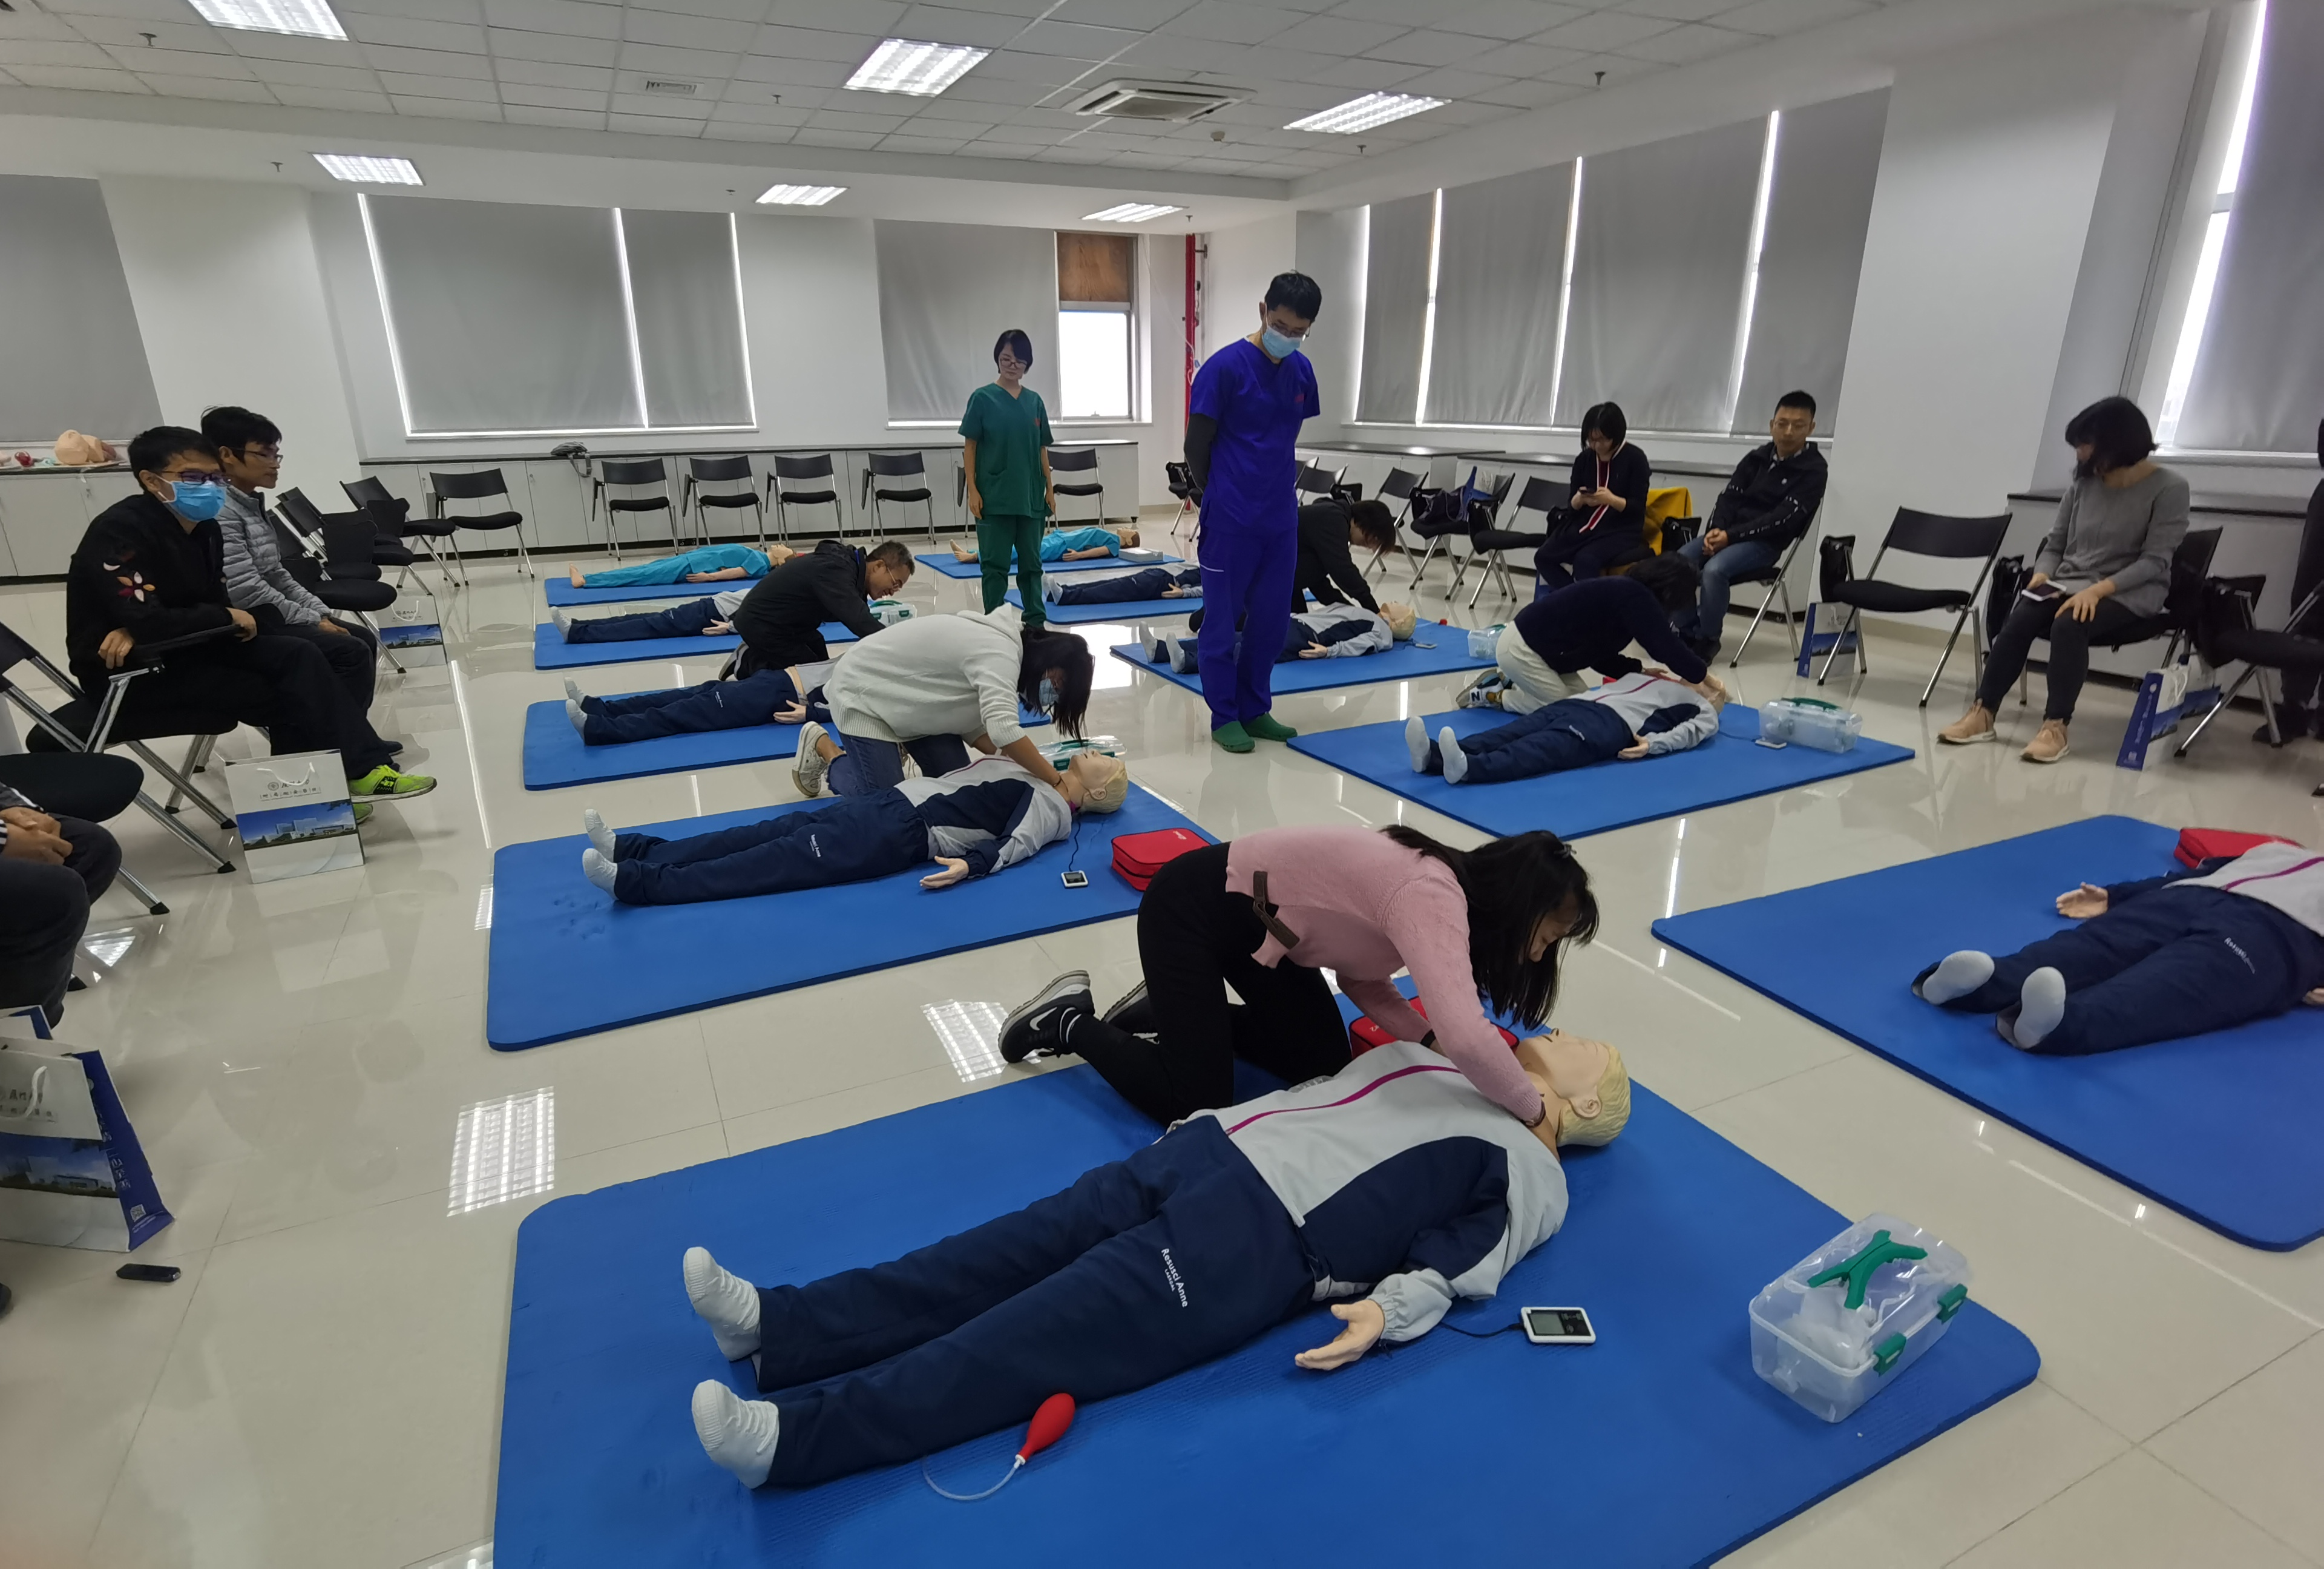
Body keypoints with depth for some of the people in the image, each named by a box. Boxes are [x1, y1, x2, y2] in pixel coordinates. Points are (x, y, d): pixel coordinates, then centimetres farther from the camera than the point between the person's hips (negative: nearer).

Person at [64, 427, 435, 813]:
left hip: (185, 647, 7)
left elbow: (214, 601, -1)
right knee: (274, 696, -17)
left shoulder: (203, 529, 3)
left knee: (299, 656, -12)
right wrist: (228, 618, -16)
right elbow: (145, 621, -30)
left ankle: (360, 768, -19)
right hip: (128, 669, -7)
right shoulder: (121, 531, -21)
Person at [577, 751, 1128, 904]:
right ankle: (636, 849, -8)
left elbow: (1013, 844, -16)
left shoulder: (1051, 810, 0)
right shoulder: (1031, 775, 25)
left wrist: (970, 864, -31)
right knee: (782, 829, -4)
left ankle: (638, 882, -22)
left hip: (909, 833, -8)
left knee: (788, 860, -17)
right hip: (897, 797, 8)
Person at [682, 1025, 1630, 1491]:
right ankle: (774, 1327, -7)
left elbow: (1454, 1266, -3)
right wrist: (1206, 1120, 18)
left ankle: (790, 1438, -19)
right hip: (1213, 1146, 6)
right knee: (1018, 1251, -5)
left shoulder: (1529, 1176, 10)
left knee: (1043, 1335, -16)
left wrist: (1384, 1312, -19)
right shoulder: (1431, 1058, 28)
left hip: (1263, 1237, -6)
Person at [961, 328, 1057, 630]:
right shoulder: (983, 398, -3)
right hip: (994, 497, -4)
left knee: (1031, 561, 10)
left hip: (1030, 496, 4)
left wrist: (1049, 488, 8)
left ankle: (1035, 622, 20)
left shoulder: (1035, 401, 8)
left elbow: (1042, 449, 12)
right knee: (996, 563, 1)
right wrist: (972, 490, -9)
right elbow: (970, 447, -3)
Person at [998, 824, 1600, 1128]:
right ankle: (1069, 1023, 14)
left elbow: (1361, 972, 1)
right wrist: (1533, 1110, -24)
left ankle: (1168, 1009, 24)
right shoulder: (1433, 898, -31)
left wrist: (1431, 1041, -12)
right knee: (1197, 1105, -4)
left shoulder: (1443, 887, -2)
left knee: (1324, 1061, 12)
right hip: (1192, 908, -9)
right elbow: (1467, 1039, -43)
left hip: (1254, 920, 9)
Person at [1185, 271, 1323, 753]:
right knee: (1224, 619, 4)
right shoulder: (1224, 367, -11)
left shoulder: (1302, 371, 7)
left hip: (1282, 519, 6)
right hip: (1231, 520, -6)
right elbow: (1196, 446, -6)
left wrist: (1286, 490, 11)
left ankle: (1256, 709, 23)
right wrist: (1218, 498, 4)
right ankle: (1224, 715, 15)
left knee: (1271, 619, 10)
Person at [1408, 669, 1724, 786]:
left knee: (1542, 750, -34)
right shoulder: (1652, 679, 43)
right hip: (1577, 703, 6)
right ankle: (1434, 756, -47)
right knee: (1508, 734, -23)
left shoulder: (1702, 710, 25)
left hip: (1613, 721, -6)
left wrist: (1653, 743, -12)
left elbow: (1695, 730, 5)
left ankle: (1469, 768, -62)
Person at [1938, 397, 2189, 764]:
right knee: (2019, 619, -28)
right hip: (2068, 583, 4)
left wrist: (2099, 590, -27)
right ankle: (1982, 713, -30)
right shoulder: (2084, 482, 8)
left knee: (2069, 624, -36)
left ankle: (2055, 727, -36)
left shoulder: (2168, 489, -6)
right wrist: (2041, 576, -9)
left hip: (2129, 593, -4)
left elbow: (2154, 562, -12)